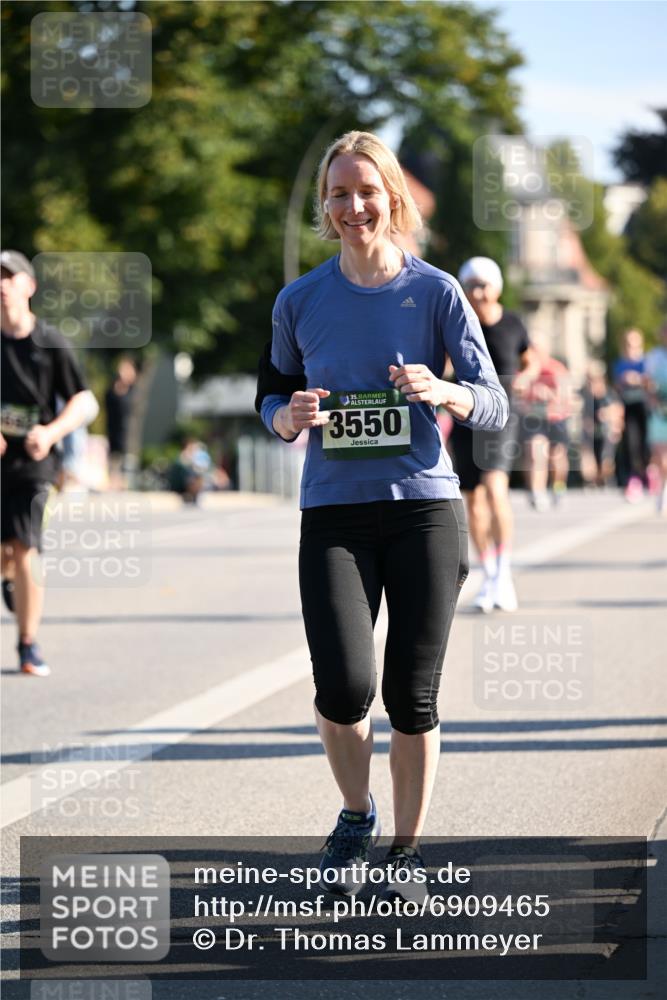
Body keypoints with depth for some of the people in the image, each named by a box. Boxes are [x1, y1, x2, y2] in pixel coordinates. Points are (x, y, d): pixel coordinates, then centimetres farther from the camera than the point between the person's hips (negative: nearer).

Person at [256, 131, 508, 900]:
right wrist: (289, 416, -6)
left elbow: (495, 407, -1)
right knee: (343, 690, -14)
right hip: (334, 512, 0)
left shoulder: (436, 292, 2)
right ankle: (355, 815, 16)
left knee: (411, 694, 2)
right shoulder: (300, 301, 6)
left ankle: (407, 845, 21)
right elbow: (271, 395, 18)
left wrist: (441, 391, -23)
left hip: (424, 505, 0)